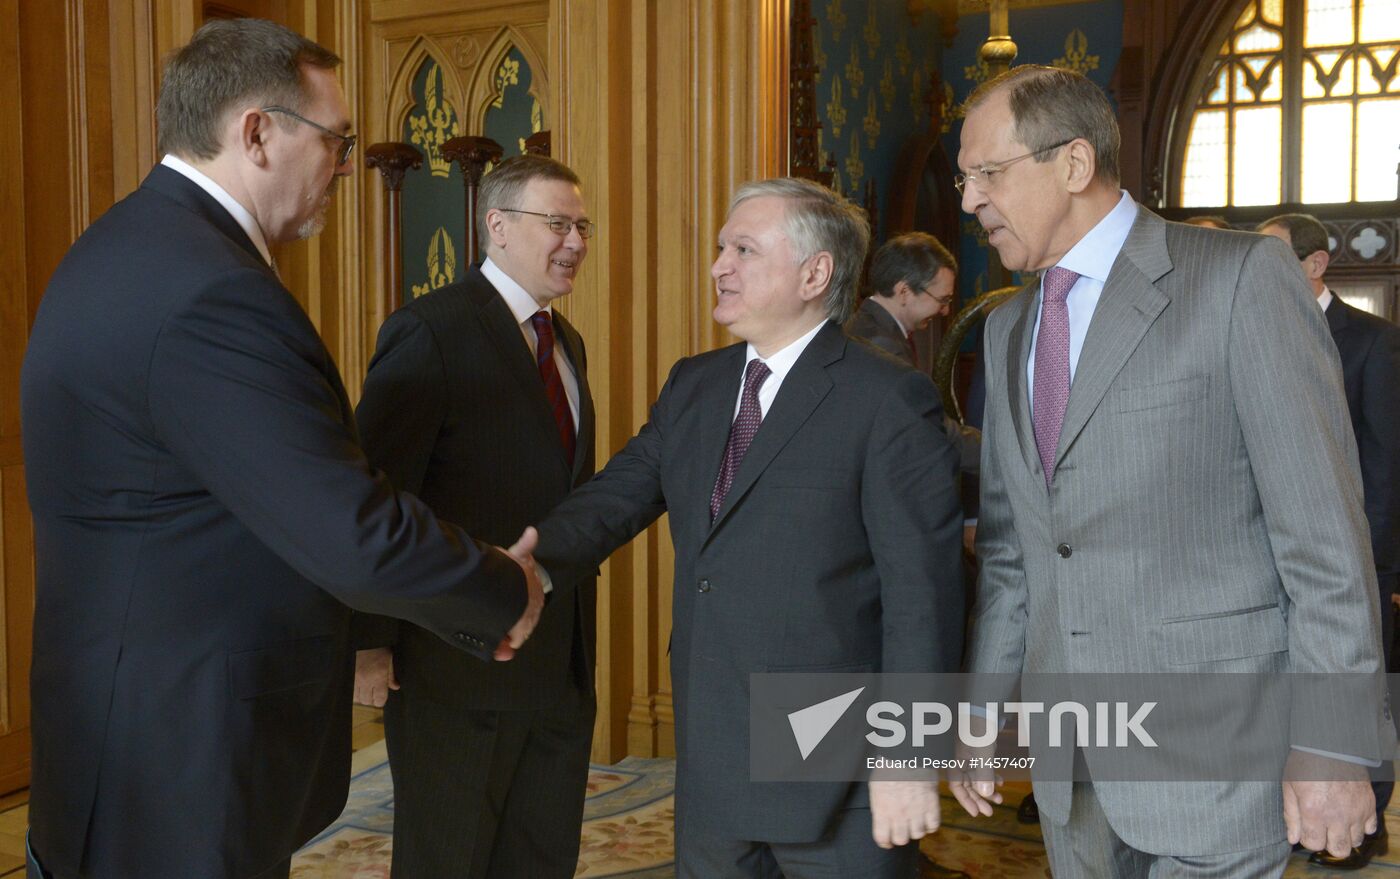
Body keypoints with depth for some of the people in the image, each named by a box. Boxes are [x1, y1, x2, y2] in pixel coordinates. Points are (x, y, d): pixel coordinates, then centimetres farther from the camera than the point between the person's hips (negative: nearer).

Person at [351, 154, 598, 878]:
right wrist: (369, 644, -17)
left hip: (562, 661, 8)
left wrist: (578, 630, 16)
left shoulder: (566, 343, 13)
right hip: (459, 663, -8)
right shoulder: (430, 331, -13)